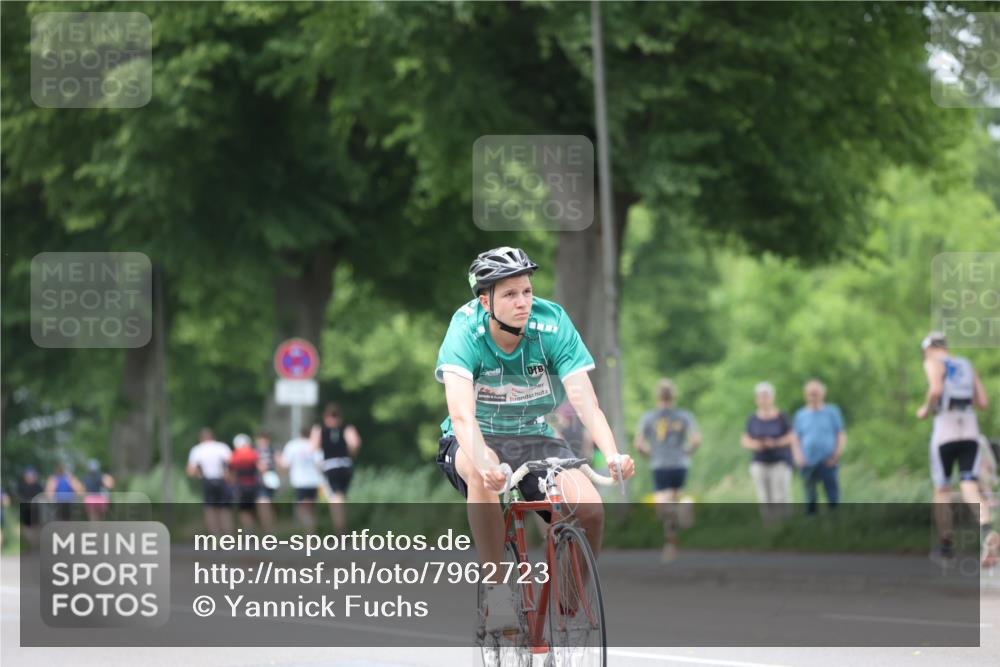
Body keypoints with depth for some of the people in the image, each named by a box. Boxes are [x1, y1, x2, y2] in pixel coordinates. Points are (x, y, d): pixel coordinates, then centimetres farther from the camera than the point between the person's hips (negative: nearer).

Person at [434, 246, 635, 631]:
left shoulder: (553, 325, -16)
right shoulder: (466, 331, -21)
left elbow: (585, 401, -23)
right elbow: (461, 412, -35)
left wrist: (612, 454, -42)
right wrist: (482, 461, -55)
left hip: (534, 440, 2)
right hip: (476, 440, -2)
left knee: (589, 507, -24)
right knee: (483, 475, -39)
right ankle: (495, 588, -24)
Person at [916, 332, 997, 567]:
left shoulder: (933, 363, 2)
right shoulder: (967, 365, 20)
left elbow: (936, 390, -18)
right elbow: (983, 402, 17)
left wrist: (925, 409, 0)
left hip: (945, 428, -4)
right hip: (970, 430, 4)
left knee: (942, 490, 11)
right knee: (970, 488, -7)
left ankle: (945, 545, 17)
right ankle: (988, 531, -35)